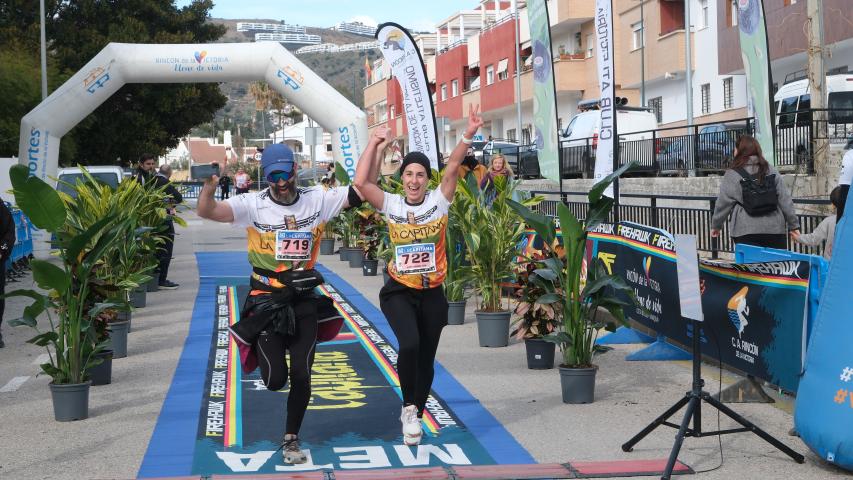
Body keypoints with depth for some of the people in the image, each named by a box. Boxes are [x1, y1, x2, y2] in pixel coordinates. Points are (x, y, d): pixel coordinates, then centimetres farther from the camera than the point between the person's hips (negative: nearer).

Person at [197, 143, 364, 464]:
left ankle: (291, 439, 24)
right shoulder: (253, 204, -9)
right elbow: (206, 211, -20)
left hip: (304, 300, 2)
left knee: (301, 375, 1)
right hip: (266, 300, -2)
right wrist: (210, 184, -41)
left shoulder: (317, 199, -1)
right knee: (275, 380, -3)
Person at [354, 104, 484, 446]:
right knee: (409, 344, -25)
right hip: (399, 292, -2)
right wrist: (374, 144, -13)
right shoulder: (391, 205, -3)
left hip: (432, 294, 2)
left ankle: (414, 417, 29)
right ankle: (409, 407, -4)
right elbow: (361, 182, -14)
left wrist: (468, 136, -29)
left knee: (426, 359, 10)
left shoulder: (439, 202, -2)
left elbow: (452, 169, -16)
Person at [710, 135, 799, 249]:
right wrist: (793, 225, 12)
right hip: (775, 230, 3)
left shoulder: (732, 175, -3)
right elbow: (785, 200, 7)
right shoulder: (771, 171, 8)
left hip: (746, 232, -3)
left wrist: (716, 225, 15)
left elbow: (723, 203, 1)